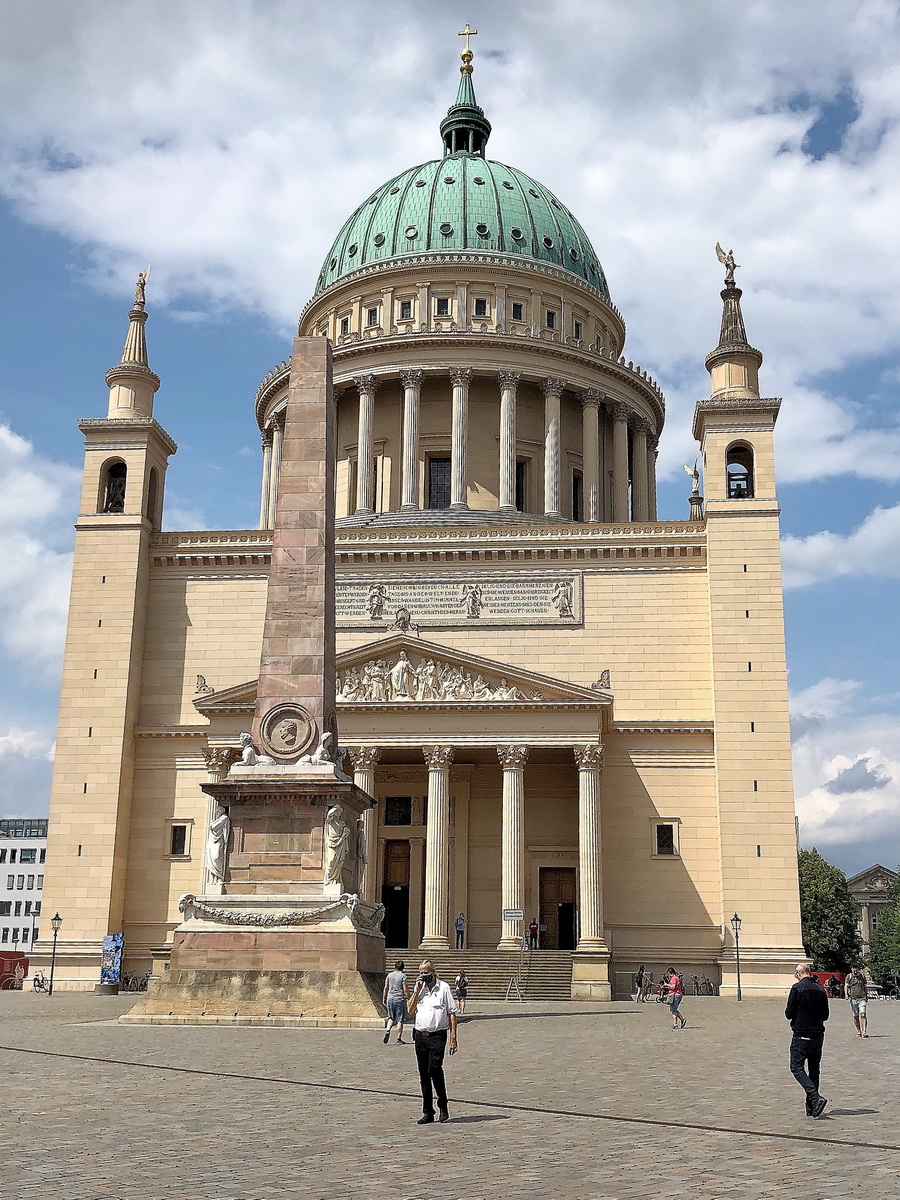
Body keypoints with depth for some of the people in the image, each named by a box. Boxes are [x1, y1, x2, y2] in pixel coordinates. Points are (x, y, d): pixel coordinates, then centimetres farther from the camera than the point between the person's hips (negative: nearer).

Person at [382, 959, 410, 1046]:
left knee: (391, 1017, 17)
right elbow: (405, 989, -9)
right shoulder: (403, 976, -6)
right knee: (400, 1020, 3)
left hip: (390, 999, 4)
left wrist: (384, 998, 16)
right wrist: (409, 998, 1)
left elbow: (386, 988, 8)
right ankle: (399, 1039, 4)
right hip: (400, 999, -4)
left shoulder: (389, 975, 5)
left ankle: (388, 1030, -7)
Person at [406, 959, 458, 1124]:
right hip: (420, 1035, 5)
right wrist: (417, 991, -2)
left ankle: (443, 1106, 5)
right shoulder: (419, 988, 14)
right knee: (424, 1074, 6)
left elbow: (452, 1014, -2)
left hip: (437, 1036, -5)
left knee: (434, 1070, -15)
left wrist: (453, 1038, -8)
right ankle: (428, 1112, 14)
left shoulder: (444, 988, -1)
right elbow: (411, 1011, 8)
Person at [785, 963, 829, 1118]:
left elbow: (789, 1014, -10)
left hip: (801, 1035, -6)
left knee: (797, 1067, -1)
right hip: (818, 1035, 6)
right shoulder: (820, 989, 5)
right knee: (814, 1070, 12)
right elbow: (825, 1015, 13)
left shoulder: (797, 988, -11)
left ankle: (815, 1098, -18)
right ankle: (811, 1107, 13)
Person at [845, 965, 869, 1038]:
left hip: (862, 998, 0)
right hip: (853, 999, 0)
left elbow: (866, 987, 22)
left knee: (863, 1015, -13)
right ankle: (859, 1031, 18)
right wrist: (846, 994, -14)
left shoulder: (862, 976, 11)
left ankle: (864, 1032, -18)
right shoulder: (849, 976, 6)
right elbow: (846, 986, 1)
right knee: (855, 1016, 5)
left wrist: (867, 995, 23)